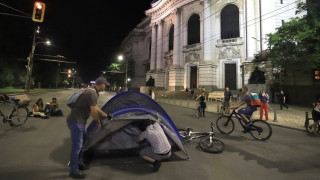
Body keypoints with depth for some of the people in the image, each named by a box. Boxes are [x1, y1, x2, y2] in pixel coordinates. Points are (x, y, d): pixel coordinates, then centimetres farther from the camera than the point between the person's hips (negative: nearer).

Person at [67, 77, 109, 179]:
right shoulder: (92, 94, -22)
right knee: (77, 146, -2)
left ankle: (79, 163, 36)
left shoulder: (91, 91, 11)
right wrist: (98, 122, -2)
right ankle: (73, 172, 13)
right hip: (76, 121, -10)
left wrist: (105, 114, 31)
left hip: (79, 121, 10)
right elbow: (94, 112, -20)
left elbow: (95, 107, 24)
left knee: (82, 142, 20)